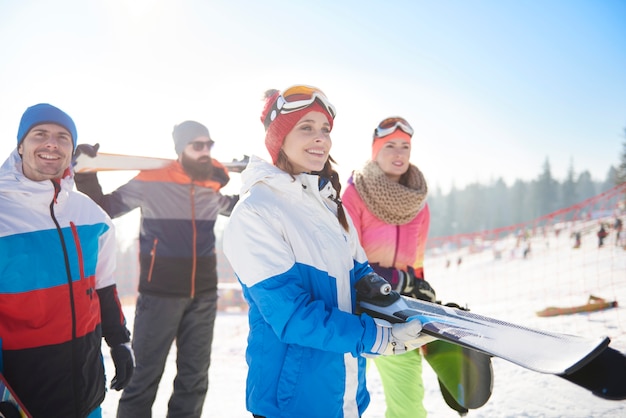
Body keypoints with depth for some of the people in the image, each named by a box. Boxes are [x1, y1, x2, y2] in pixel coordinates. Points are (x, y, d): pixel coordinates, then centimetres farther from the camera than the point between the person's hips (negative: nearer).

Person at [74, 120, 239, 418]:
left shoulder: (216, 182, 3)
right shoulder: (152, 180, -9)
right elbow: (106, 208, -1)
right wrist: (86, 174, -13)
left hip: (204, 294, 4)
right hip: (160, 293, -4)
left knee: (194, 377, 16)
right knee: (144, 376, 5)